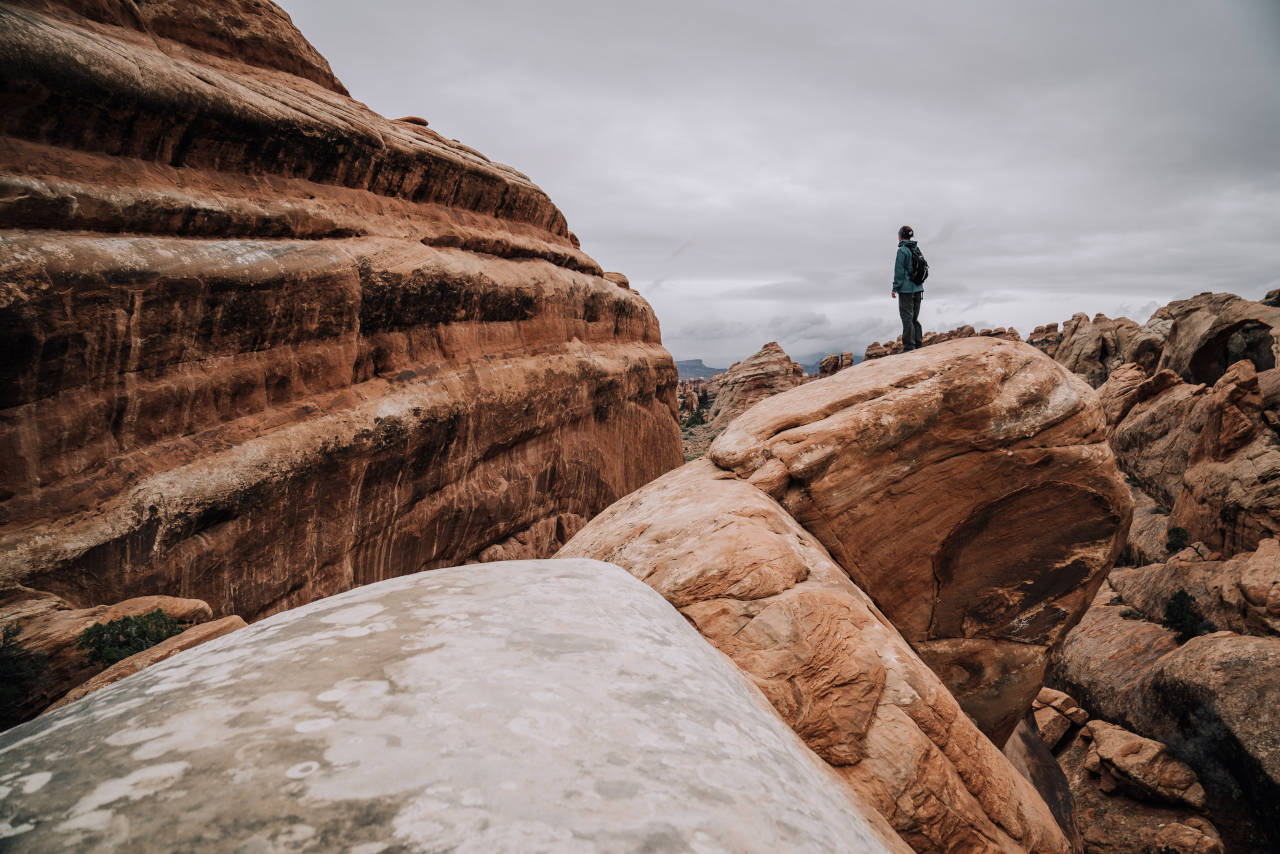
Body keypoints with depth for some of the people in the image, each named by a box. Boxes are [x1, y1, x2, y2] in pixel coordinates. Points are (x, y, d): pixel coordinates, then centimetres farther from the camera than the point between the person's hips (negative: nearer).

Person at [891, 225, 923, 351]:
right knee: (915, 318, 12)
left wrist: (895, 288, -10)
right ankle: (917, 345, 13)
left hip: (906, 289, -8)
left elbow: (899, 271, -14)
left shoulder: (902, 250, -11)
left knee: (907, 317, -6)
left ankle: (909, 346, -8)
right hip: (918, 288, 8)